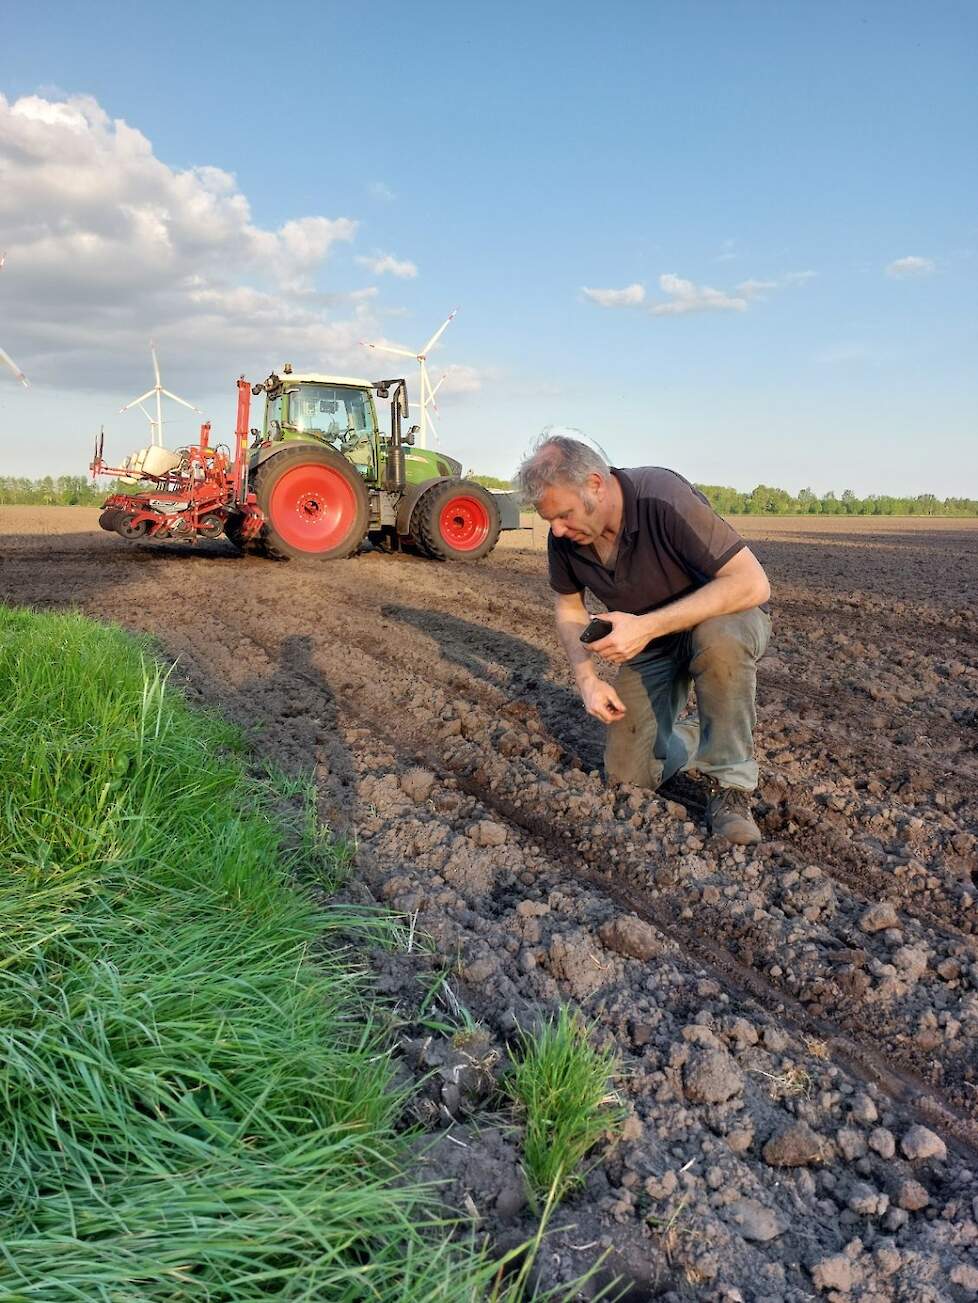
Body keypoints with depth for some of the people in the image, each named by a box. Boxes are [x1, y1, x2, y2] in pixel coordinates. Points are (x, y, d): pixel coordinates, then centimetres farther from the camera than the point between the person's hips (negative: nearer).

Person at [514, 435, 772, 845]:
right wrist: (587, 678, -10)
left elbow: (753, 582, -36)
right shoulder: (564, 537, -13)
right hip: (649, 643, 5)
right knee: (627, 775, -2)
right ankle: (698, 740, 29)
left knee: (718, 640, -42)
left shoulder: (664, 499, -32)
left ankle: (730, 784, -22)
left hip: (725, 614, -5)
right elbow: (568, 606, 5)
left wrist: (647, 626, -40)